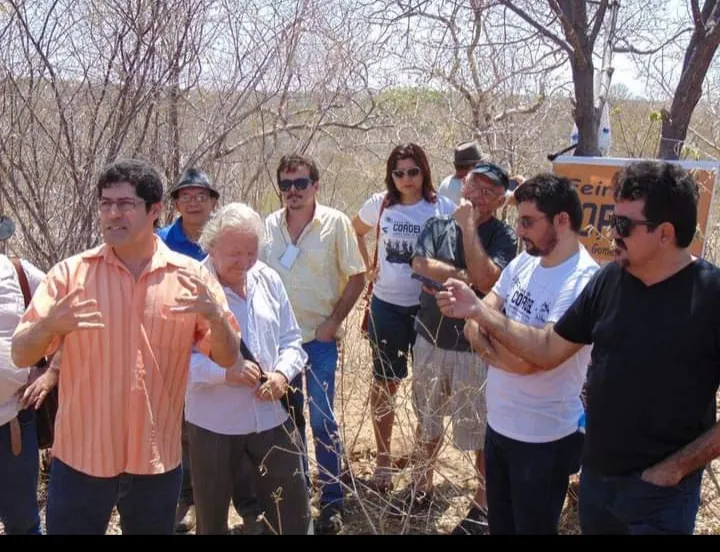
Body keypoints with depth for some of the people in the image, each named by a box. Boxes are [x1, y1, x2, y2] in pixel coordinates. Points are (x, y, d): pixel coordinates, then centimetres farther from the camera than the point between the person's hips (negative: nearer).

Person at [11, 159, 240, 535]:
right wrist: (47, 326, -26)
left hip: (158, 459, 1)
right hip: (81, 457, -1)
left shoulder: (191, 276, -1)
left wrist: (214, 314, -22)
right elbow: (20, 356, -4)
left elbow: (227, 358, -1)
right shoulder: (69, 273, -3)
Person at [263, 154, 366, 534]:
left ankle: (332, 503, 12)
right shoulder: (269, 226, 1)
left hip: (319, 338, -4)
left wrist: (333, 322, -11)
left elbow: (357, 278, -6)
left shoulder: (335, 223, -8)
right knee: (289, 417, 15)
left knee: (322, 421, -2)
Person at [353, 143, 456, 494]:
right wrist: (367, 266, 8)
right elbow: (355, 231, 17)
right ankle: (383, 460, 26)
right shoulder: (379, 204, -1)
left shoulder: (442, 208, -8)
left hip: (427, 306, -1)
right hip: (387, 305, 2)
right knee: (384, 384, 11)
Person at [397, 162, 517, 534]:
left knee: (480, 430, 5)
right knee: (427, 419, 21)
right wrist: (463, 275, -20)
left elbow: (486, 281, -24)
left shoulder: (503, 237, -9)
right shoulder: (437, 225, 2)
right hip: (429, 340, 5)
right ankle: (423, 485, 40)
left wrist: (468, 226, -20)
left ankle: (484, 501, 23)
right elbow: (419, 264, -14)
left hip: (474, 347, -4)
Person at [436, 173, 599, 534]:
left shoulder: (583, 282, -24)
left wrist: (477, 309, -16)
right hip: (499, 423, 7)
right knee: (500, 526, 23)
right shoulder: (524, 262, 1)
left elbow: (530, 358, -27)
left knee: (533, 528, 12)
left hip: (543, 439, -7)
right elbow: (476, 326, 3)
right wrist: (501, 352, -18)